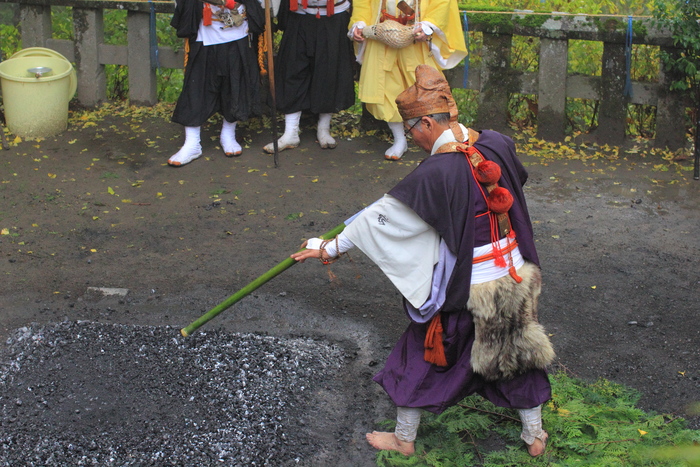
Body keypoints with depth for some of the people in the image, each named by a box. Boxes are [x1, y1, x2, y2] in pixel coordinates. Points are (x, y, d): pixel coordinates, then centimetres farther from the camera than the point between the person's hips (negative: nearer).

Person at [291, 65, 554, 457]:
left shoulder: (436, 175, -25)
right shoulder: (498, 146, -9)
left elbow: (383, 217, -20)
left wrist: (331, 248, -11)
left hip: (464, 290, -5)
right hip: (515, 275, 5)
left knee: (423, 355, 15)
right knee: (517, 349, 22)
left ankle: (405, 438, 31)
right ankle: (535, 435, 35)